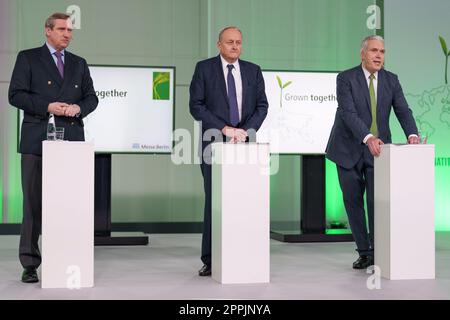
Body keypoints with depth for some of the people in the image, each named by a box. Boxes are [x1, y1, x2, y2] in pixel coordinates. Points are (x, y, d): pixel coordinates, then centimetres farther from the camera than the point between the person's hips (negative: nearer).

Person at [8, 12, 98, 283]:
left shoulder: (79, 63, 18)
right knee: (34, 202, -2)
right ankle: (30, 263, 4)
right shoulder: (28, 58, 6)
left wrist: (78, 107, -6)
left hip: (71, 141, 3)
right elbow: (16, 95, -2)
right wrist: (47, 106, -14)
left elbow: (91, 97, 16)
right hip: (37, 141, -3)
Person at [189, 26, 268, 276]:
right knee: (213, 201, -1)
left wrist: (247, 130, -9)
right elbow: (196, 105, -4)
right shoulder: (204, 68, 4)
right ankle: (210, 259, 4)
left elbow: (262, 105, 8)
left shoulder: (253, 70, 12)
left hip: (245, 143, 2)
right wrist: (225, 128, -12)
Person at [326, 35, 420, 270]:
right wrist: (368, 138, -35)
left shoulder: (391, 80, 3)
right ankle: (364, 252, 18)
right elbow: (348, 113, -21)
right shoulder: (346, 78, -9)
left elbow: (403, 111, -5)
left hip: (378, 149, 2)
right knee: (353, 202, 5)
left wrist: (412, 134, -25)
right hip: (350, 150, -1)